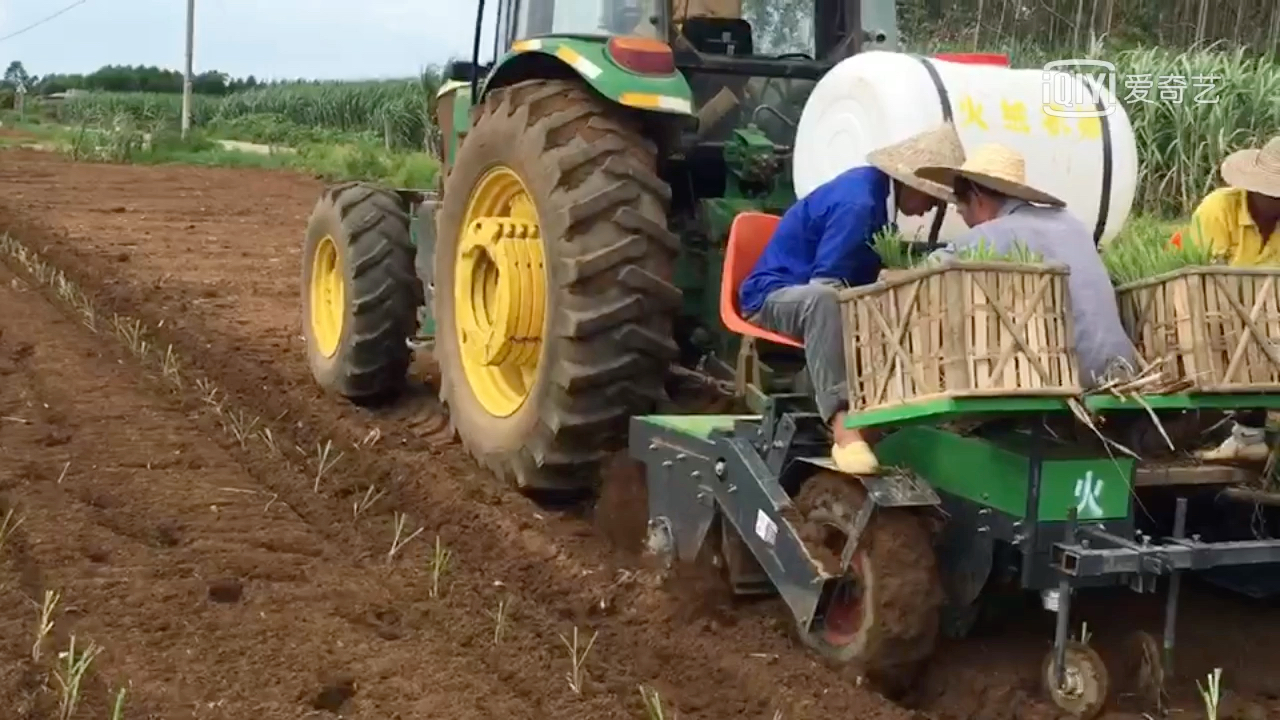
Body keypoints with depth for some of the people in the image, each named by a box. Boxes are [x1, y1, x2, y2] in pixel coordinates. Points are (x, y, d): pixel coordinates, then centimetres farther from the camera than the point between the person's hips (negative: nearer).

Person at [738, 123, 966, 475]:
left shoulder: (871, 189, 5)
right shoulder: (857, 202, -23)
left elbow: (864, 274, 14)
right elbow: (825, 286, -27)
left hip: (818, 298, 10)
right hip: (774, 295, -9)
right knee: (824, 301, -41)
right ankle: (843, 426, -48)